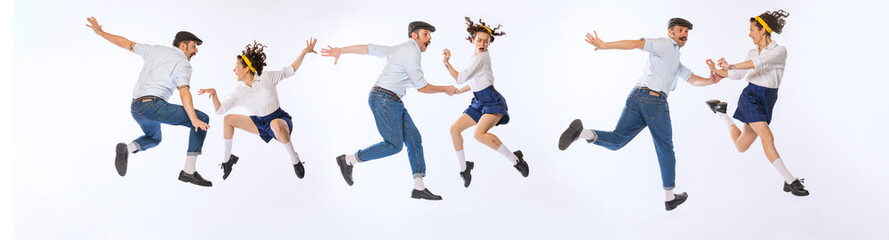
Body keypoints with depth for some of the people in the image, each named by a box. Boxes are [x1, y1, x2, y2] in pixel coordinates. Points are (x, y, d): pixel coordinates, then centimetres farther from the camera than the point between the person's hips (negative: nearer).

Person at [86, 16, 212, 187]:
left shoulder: (155, 50, 21)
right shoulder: (183, 64, -1)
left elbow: (126, 43, 27)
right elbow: (183, 91, -17)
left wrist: (100, 32, 40)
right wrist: (194, 119, -25)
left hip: (135, 107, 8)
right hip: (153, 105, -8)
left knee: (154, 138, 35)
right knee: (202, 119, -5)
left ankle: (126, 149, 3)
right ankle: (189, 171, -10)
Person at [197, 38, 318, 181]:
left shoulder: (267, 78, -13)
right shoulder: (239, 91, -1)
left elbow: (290, 70, -4)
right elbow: (220, 110, -3)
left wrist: (304, 52, -14)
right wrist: (214, 94, -20)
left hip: (281, 120, -6)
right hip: (261, 123, 6)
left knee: (275, 124, -44)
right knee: (228, 119, -2)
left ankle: (295, 161, -24)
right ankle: (227, 159, 12)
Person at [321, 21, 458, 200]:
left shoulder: (399, 49, 20)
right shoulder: (411, 52, -11)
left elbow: (369, 48, 18)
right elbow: (422, 87, -10)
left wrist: (340, 50, 20)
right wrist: (446, 89, 3)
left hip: (394, 103, 10)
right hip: (384, 99, -10)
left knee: (414, 139, 2)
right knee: (394, 144, -9)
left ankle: (419, 188, 1)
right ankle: (348, 160, 4)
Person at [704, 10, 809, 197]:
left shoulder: (780, 51, -6)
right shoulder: (752, 53, 7)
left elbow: (758, 63, -21)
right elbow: (739, 75, 21)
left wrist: (730, 66, -15)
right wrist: (716, 70, 15)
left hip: (766, 103, 0)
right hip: (750, 97, 0)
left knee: (741, 146, 10)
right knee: (767, 137, -24)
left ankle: (721, 113, 35)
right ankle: (790, 181, -15)